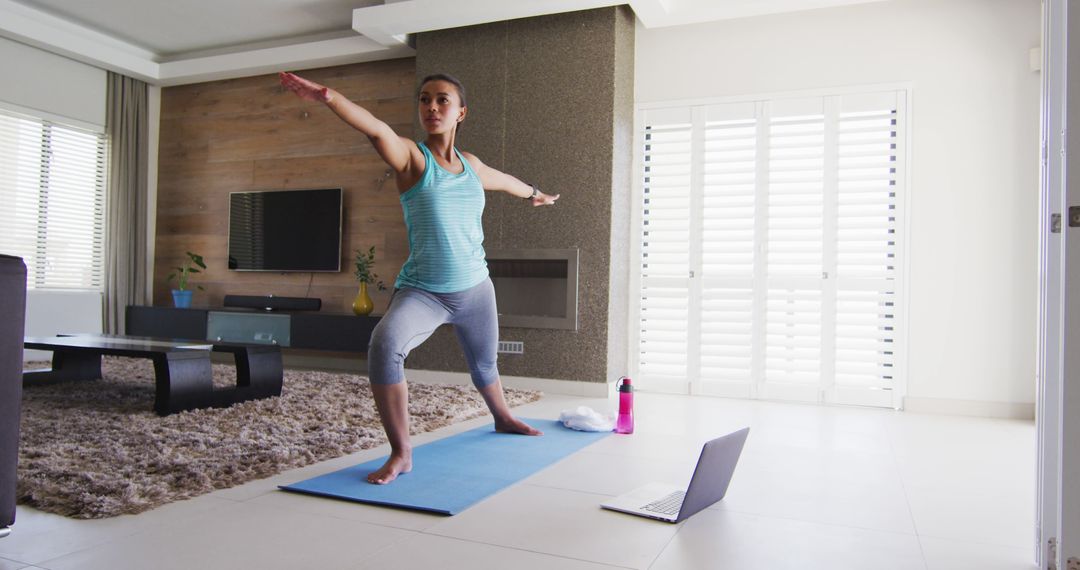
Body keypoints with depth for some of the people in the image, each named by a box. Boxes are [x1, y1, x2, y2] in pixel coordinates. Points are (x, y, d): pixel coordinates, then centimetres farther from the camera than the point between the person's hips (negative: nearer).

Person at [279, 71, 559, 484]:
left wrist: (535, 194, 48)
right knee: (384, 346, -32)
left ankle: (503, 419, 55)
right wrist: (328, 97, -49)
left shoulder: (471, 165, 6)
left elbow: (505, 181, 28)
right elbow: (376, 129, -30)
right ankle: (401, 453, -17)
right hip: (421, 291, -4)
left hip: (475, 289, 5)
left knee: (484, 364, 23)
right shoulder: (411, 157, -9)